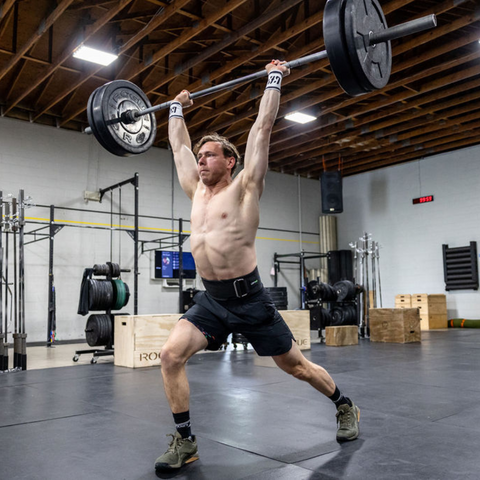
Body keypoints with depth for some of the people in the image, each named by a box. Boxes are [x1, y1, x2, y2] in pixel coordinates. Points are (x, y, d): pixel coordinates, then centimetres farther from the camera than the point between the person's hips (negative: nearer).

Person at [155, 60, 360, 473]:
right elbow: (179, 146, 21)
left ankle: (346, 408, 37)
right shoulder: (197, 192, 10)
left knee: (297, 366, 10)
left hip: (249, 299, -5)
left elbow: (262, 128, -8)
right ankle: (185, 441, 2)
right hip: (210, 300, 5)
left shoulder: (244, 188, -6)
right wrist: (177, 109, 28)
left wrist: (274, 81, -3)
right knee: (171, 355, -14)